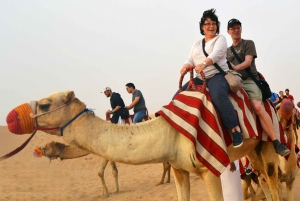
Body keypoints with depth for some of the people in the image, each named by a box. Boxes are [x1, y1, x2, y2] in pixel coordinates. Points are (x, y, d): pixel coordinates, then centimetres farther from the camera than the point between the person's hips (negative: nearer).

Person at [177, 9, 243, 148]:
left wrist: (204, 63, -35)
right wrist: (186, 66, -15)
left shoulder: (220, 39, 5)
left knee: (218, 95, -39)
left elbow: (216, 53, -15)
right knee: (178, 97, -11)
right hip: (200, 78, 6)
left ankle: (235, 129, -33)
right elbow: (190, 60, 11)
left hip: (218, 75, -6)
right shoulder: (196, 44, 21)